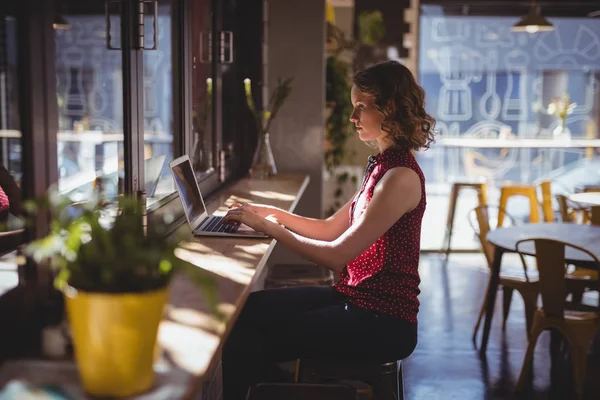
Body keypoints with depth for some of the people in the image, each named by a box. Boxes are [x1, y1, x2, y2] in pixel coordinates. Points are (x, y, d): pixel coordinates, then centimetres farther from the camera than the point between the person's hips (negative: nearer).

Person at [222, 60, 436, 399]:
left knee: (250, 338, -11)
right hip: (356, 299, 9)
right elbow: (331, 229, 16)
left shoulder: (401, 177, -20)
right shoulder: (384, 166, 11)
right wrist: (274, 213, 5)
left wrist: (268, 227, -15)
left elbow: (337, 255, -22)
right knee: (248, 309, 2)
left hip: (381, 323, -9)